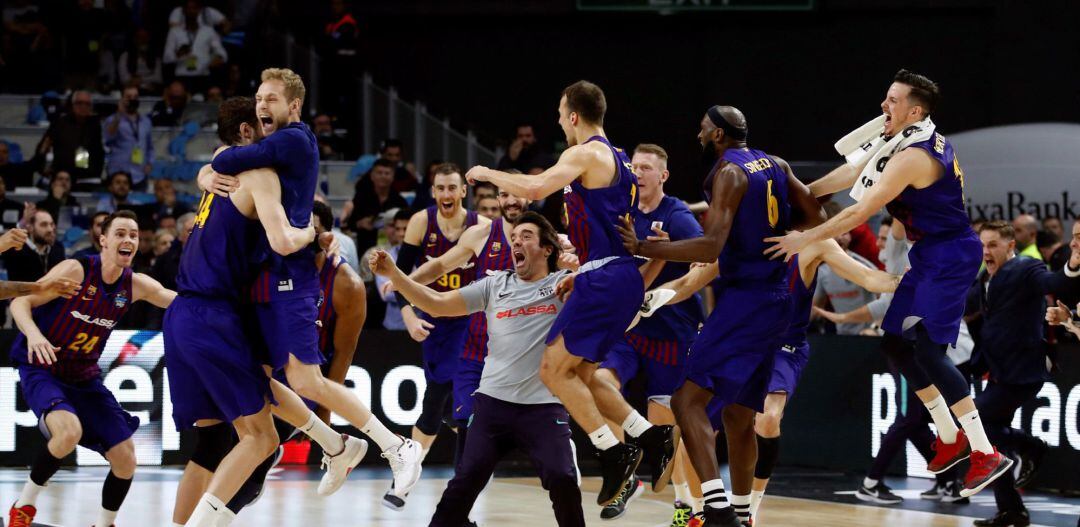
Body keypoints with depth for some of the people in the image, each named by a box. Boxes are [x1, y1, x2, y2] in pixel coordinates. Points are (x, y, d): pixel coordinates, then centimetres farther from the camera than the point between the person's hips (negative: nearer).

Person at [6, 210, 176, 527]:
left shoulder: (136, 285, -3)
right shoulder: (77, 271, -18)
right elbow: (20, 302, -17)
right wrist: (33, 333, -36)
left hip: (85, 378, 6)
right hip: (42, 370, -6)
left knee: (125, 460, -1)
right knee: (69, 430, -35)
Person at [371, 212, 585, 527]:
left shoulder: (565, 284, 4)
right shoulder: (495, 285, 12)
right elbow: (437, 304, 10)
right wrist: (393, 274, -1)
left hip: (544, 408, -2)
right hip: (493, 402, 3)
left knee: (563, 480, -15)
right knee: (465, 480, -3)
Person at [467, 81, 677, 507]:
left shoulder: (586, 153, -10)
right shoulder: (617, 158, 20)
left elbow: (535, 189, -24)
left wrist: (487, 174, -7)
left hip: (604, 278, -9)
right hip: (624, 277, 9)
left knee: (554, 370, -7)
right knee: (578, 374, 14)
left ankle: (614, 454, -11)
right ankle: (651, 437, 7)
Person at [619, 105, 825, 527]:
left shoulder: (728, 173, -13)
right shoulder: (775, 165, 12)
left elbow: (711, 246, -23)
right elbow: (813, 215, 17)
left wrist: (643, 248, -21)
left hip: (744, 298, -9)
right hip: (775, 300, 9)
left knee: (688, 399, -14)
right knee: (738, 415, 19)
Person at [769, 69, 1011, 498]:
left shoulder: (912, 157, -23)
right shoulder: (914, 139, 8)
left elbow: (861, 211, -23)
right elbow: (852, 174, 16)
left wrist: (806, 238, -17)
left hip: (950, 258, -10)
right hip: (930, 256, 10)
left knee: (928, 350, -15)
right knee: (896, 340, 12)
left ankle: (986, 454, -15)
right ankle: (950, 439, 21)